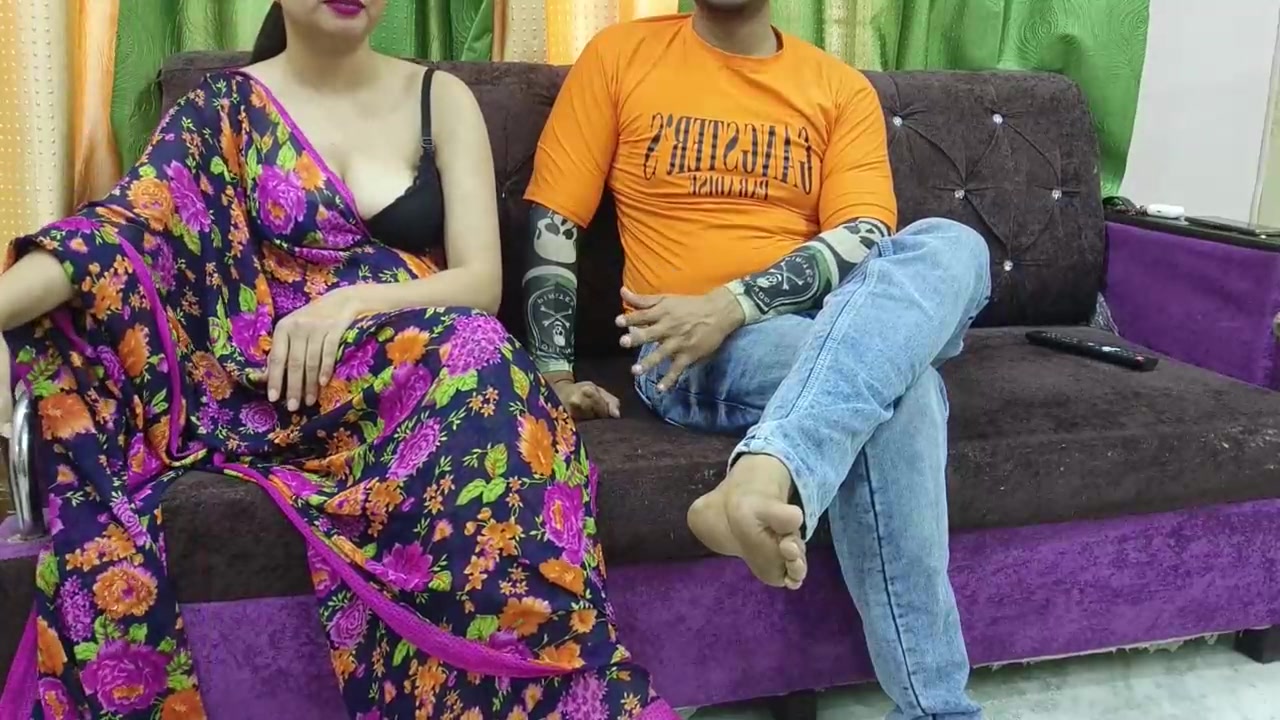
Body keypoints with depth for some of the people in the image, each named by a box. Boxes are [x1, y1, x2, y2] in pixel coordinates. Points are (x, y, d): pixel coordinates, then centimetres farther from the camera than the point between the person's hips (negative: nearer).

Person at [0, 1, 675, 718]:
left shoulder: (441, 98, 11)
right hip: (280, 388, -1)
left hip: (432, 365, 1)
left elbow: (481, 281, 1)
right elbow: (125, 229, -7)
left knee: (474, 351, -35)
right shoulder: (226, 107, 10)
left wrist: (353, 300, -17)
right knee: (466, 353, -33)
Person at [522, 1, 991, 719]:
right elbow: (552, 224, 6)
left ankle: (764, 478, -51)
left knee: (949, 246, -30)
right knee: (902, 388, -32)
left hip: (842, 326, 3)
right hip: (691, 357, -3)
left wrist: (731, 306, -21)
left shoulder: (842, 89, 12)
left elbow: (864, 239, -4)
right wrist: (555, 373, -6)